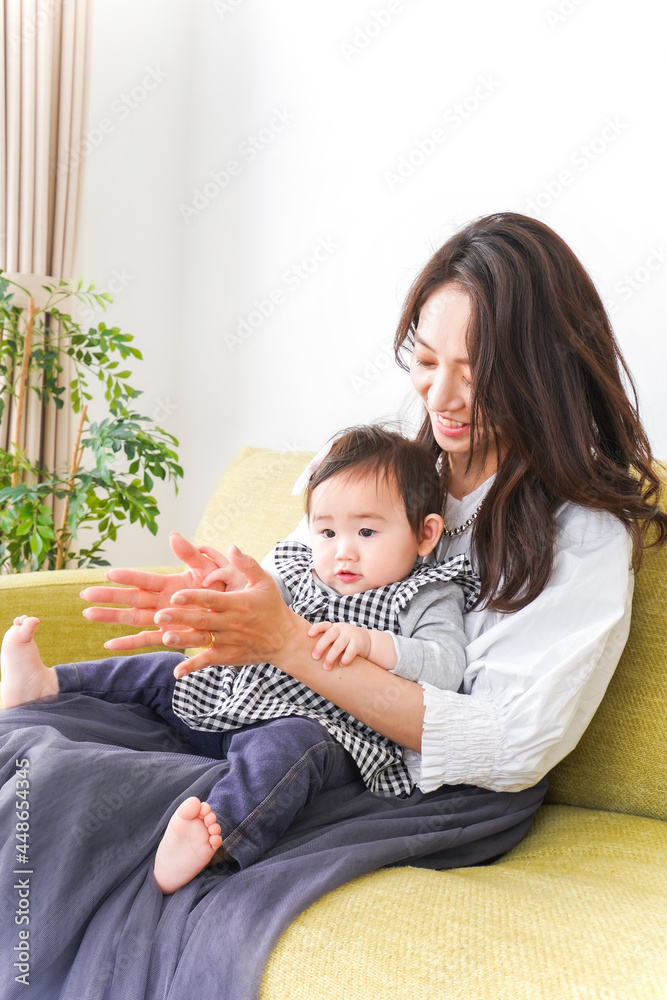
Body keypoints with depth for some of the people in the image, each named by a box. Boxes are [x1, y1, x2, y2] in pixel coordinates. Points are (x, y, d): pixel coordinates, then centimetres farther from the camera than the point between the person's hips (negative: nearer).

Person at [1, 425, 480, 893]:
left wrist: (367, 641, -31)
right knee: (165, 675, 9)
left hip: (328, 732, -8)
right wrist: (242, 593, -10)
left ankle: (213, 837, -65)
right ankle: (43, 684, 15)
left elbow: (446, 667, -17)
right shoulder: (302, 574, 14)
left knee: (286, 744, -40)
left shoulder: (425, 598, -3)